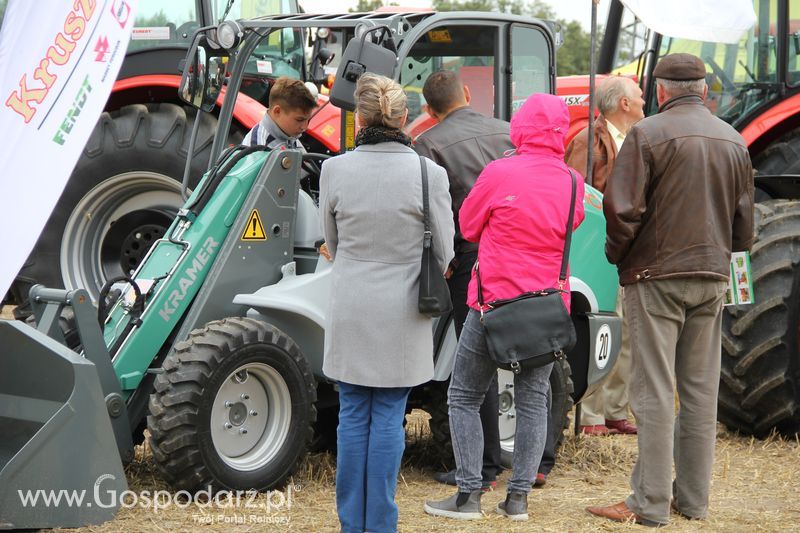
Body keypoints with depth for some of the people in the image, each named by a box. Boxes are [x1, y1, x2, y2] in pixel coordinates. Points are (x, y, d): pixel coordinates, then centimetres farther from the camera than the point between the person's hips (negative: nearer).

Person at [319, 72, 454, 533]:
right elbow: (444, 252, -2)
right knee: (388, 419, 6)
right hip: (402, 313, -1)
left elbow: (332, 242, 8)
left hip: (350, 309, 2)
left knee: (353, 417, 11)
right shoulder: (428, 174, -12)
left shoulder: (335, 170, -7)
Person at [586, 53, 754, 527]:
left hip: (658, 275, -5)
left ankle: (650, 504, -1)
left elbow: (623, 209, -15)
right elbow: (744, 221, 13)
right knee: (701, 391, 11)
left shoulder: (648, 134, -10)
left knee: (655, 393, -3)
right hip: (712, 277, 5)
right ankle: (694, 498, 16)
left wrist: (618, 255, 1)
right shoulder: (733, 141, 9)